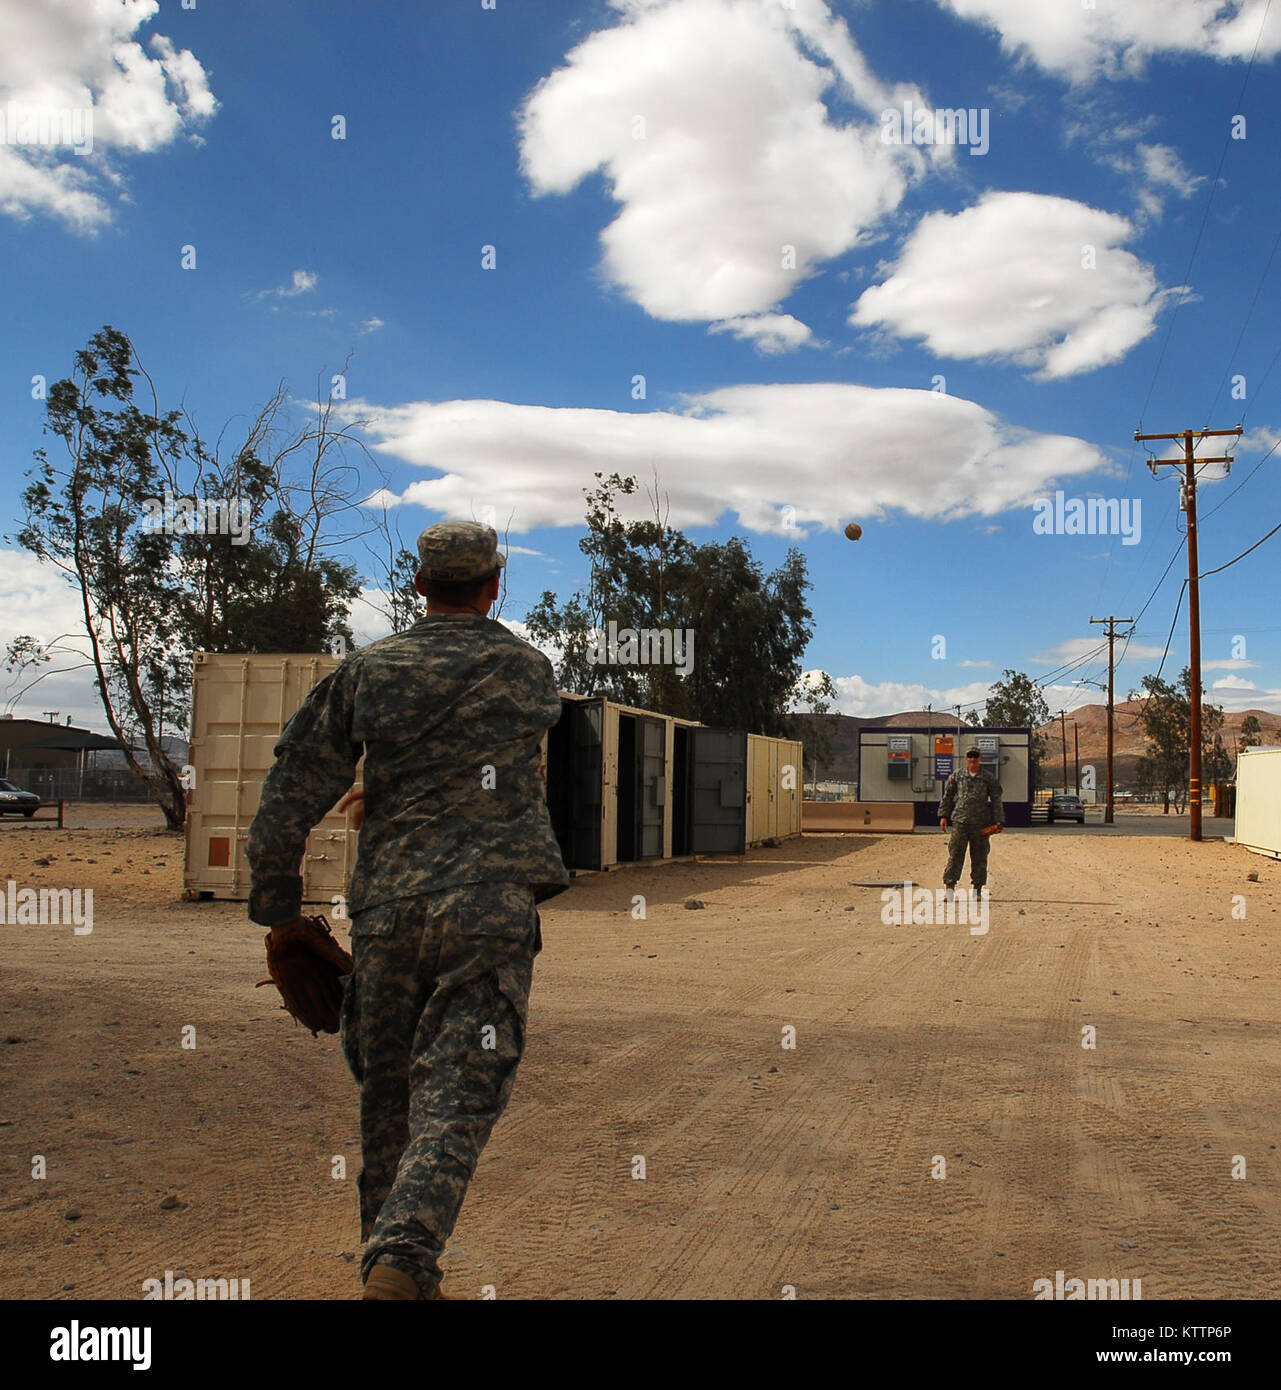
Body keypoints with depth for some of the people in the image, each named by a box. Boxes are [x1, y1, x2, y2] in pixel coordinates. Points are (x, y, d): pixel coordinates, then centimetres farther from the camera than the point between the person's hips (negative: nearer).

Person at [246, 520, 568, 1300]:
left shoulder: (365, 672, 8)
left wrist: (277, 906, 15)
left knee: (389, 1097, 16)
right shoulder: (529, 671, 9)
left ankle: (390, 1257, 26)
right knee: (457, 1096, -4)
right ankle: (401, 1263, -20)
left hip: (387, 906, 2)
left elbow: (293, 793, 6)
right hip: (489, 905, -2)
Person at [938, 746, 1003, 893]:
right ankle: (949, 888, -6)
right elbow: (947, 797, 13)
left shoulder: (989, 779, 5)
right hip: (960, 822, 0)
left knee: (979, 858, 7)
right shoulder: (957, 776, 7)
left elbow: (996, 801, 6)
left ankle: (977, 889, 18)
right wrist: (943, 815, 6)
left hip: (980, 825, 1)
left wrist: (999, 822, 0)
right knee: (955, 856, -6)